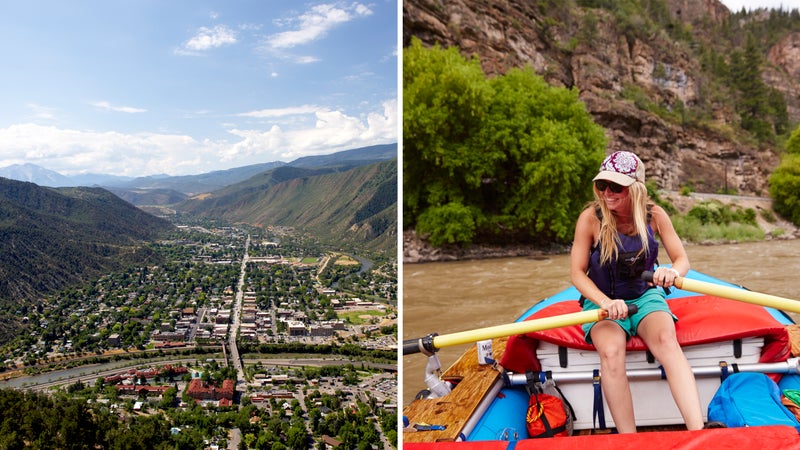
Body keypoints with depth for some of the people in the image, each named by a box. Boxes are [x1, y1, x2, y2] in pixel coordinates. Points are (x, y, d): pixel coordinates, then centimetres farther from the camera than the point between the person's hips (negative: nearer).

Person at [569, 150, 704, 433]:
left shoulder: (654, 215, -4)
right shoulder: (590, 218, -11)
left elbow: (682, 259, -1)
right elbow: (577, 273, -10)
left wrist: (673, 271, -27)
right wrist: (606, 302, -27)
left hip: (645, 297, 2)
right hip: (602, 301, -1)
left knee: (667, 340, -32)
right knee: (611, 351, -33)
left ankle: (698, 432, -38)